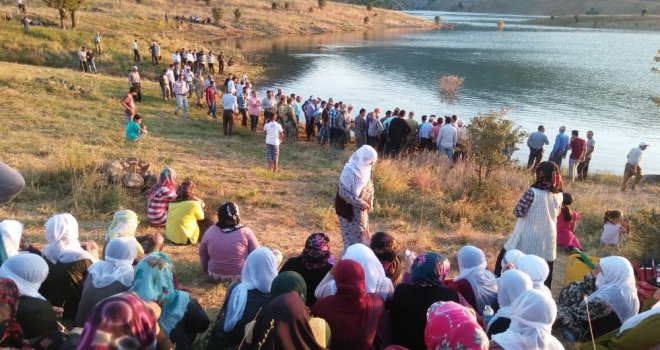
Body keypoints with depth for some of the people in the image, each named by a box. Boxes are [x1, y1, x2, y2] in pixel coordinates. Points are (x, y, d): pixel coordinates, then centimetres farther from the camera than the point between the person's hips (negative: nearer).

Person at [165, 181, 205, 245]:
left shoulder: (172, 202, -1)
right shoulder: (194, 204, -17)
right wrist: (201, 207, 16)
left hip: (170, 237, 5)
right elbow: (201, 217, 0)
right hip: (186, 239, -5)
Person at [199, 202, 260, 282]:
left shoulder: (210, 232, -8)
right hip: (241, 275, -1)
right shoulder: (245, 231, -15)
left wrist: (207, 271, 21)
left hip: (215, 276, 1)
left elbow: (203, 255, 5)